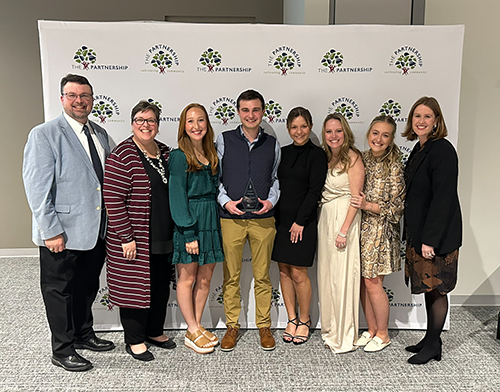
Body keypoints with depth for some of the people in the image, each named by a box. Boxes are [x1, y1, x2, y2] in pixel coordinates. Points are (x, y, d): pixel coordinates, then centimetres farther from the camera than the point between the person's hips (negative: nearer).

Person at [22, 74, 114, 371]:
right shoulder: (44, 134, -11)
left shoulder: (100, 134, 10)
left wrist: (111, 221, 11)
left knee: (88, 288, 21)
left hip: (97, 232, 7)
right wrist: (51, 231, -19)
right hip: (62, 235, -6)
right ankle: (63, 350, 27)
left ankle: (84, 334, 41)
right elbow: (37, 188, -15)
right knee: (60, 291, 10)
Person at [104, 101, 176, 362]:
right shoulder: (123, 155, -13)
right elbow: (113, 200, -16)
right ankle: (134, 341, 25)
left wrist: (174, 231, 15)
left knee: (161, 286, 17)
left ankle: (155, 331, 36)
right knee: (136, 287, 6)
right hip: (135, 240, -7)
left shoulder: (165, 152, 9)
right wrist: (126, 238, -18)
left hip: (163, 238, 7)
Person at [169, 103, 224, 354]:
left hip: (211, 220, 6)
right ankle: (193, 331, 18)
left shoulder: (212, 154, 12)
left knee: (205, 277, 11)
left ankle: (197, 326, 25)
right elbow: (177, 195, -12)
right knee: (187, 278, 5)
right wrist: (189, 233, -16)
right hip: (187, 220, -6)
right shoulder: (179, 156, -7)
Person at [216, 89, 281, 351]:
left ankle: (264, 326, 24)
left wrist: (271, 200, -2)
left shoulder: (272, 144, 8)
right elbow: (214, 177, 6)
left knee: (262, 275, 9)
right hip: (231, 218, -1)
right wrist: (225, 201, -8)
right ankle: (232, 326, 23)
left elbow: (275, 178, 15)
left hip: (263, 218, 1)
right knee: (231, 276, 7)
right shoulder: (224, 140, 3)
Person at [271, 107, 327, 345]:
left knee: (298, 273, -1)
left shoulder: (317, 155, -4)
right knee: (284, 271, 9)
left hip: (303, 222, -5)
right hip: (280, 220, 5)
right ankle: (292, 320, 24)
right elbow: (275, 185, 10)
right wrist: (274, 217, 2)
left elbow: (314, 191, -9)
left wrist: (300, 221, -12)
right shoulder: (283, 153, 10)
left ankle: (304, 320, 20)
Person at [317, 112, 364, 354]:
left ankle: (344, 338, 9)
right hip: (324, 219, 7)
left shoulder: (352, 157, -8)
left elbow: (356, 197, -13)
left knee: (342, 277, -3)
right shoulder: (326, 158, 13)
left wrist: (344, 230, -18)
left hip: (344, 218, -7)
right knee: (326, 275, 12)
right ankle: (330, 329, 26)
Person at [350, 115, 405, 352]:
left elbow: (396, 207, -11)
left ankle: (383, 334, 19)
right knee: (362, 281, 11)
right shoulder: (363, 159, 6)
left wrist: (368, 206, -21)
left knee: (372, 283, -1)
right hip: (361, 228, 6)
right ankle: (371, 329, 27)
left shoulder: (393, 167, -11)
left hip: (379, 231, -6)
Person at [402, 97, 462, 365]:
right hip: (419, 232, 9)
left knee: (436, 289, 4)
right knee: (428, 288, 17)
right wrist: (416, 236, 13)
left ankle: (433, 345, 19)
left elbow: (443, 198, -21)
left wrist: (430, 239, -22)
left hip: (437, 236, -9)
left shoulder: (443, 150, -16)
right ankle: (430, 340, 30)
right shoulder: (419, 150, 11)